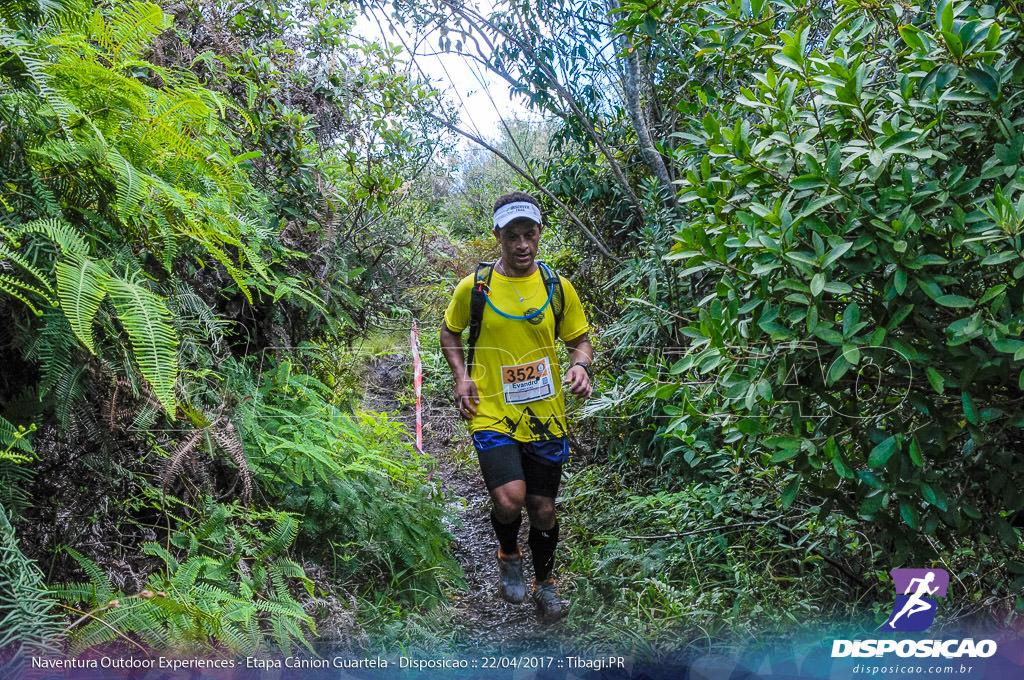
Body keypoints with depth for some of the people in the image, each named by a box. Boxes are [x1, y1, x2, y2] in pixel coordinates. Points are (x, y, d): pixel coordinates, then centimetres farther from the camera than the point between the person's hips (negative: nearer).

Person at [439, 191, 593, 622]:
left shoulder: (558, 287, 1)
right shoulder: (474, 287, -4)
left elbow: (580, 339, 10)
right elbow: (449, 332, 12)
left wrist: (580, 365, -12)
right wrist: (461, 376, -4)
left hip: (545, 418, 3)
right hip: (492, 414, -2)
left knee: (543, 510, 11)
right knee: (509, 500, -20)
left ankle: (544, 585, 38)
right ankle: (508, 556, 15)